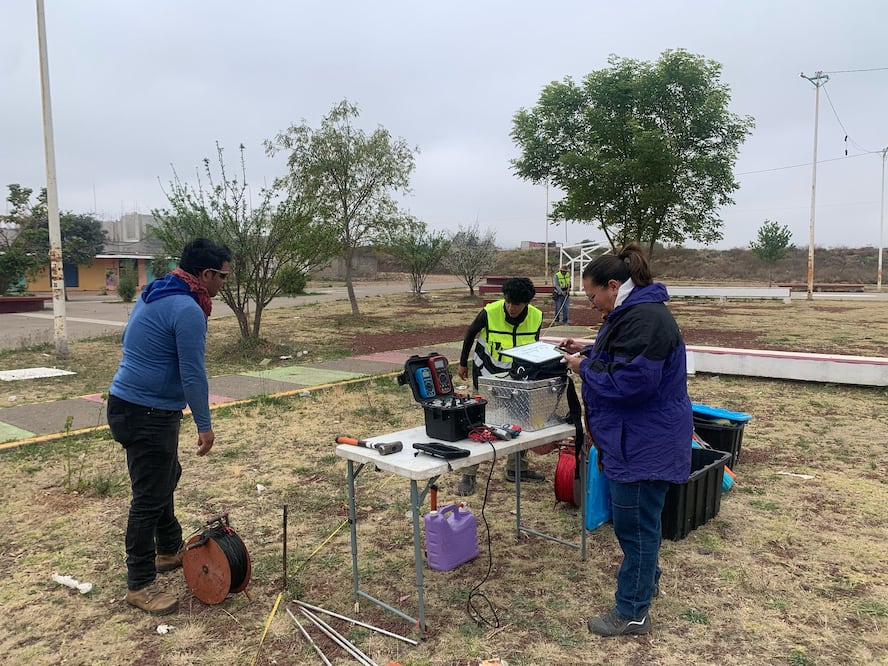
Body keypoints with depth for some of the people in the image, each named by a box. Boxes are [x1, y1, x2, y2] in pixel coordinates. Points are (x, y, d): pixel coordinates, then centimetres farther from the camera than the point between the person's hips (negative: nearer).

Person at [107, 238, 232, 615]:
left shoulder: (155, 294, 11)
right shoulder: (188, 309, -21)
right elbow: (193, 374, -20)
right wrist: (204, 425, -11)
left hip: (129, 405, 11)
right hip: (147, 414, -10)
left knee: (165, 478, 23)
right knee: (149, 497, 0)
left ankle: (169, 551, 39)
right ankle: (140, 585, 12)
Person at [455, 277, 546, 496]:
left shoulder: (536, 318, -13)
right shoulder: (489, 313, -23)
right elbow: (470, 333, -4)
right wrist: (463, 363, 4)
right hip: (487, 376, -4)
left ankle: (516, 469, 27)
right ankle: (468, 475, 5)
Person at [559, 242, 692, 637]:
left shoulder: (643, 318, -24)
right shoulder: (633, 311, 11)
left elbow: (631, 382, -29)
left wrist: (585, 368, -17)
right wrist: (588, 352, 8)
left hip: (645, 443, -11)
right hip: (639, 438, 11)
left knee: (634, 522, 1)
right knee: (638, 517, 24)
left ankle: (632, 613, 16)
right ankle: (647, 579, 44)